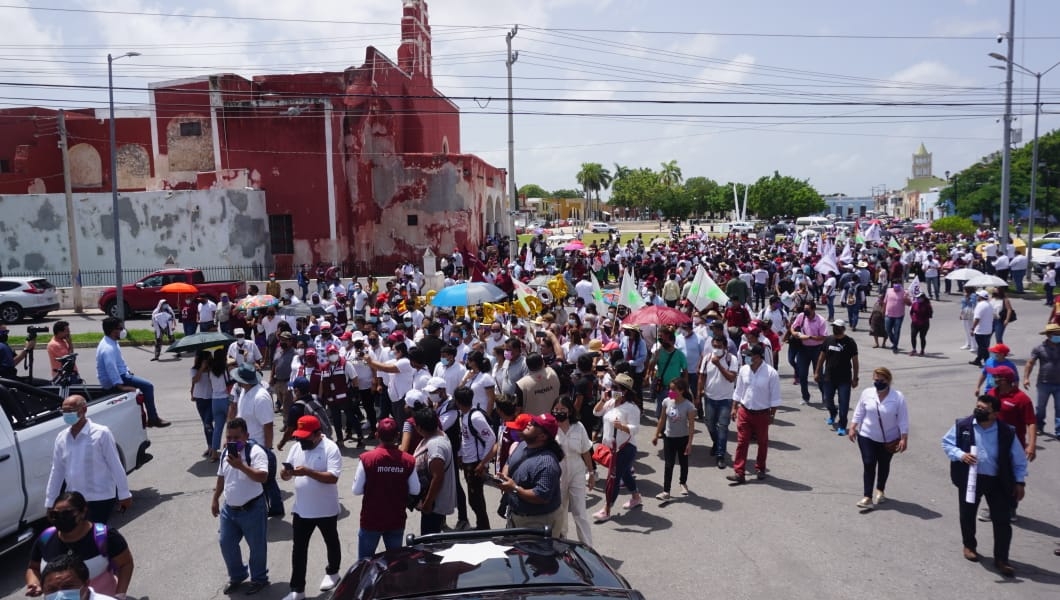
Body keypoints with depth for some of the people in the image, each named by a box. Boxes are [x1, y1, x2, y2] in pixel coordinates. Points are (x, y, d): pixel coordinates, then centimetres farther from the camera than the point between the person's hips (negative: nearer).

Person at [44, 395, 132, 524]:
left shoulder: (101, 433, -12)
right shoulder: (61, 437, 5)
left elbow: (115, 466, -10)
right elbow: (57, 471, 12)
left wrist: (124, 494, -8)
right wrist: (50, 502, 14)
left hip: (101, 499, -6)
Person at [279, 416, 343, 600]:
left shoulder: (331, 448, -19)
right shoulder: (296, 447, 0)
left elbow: (333, 477, -27)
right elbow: (288, 475, 5)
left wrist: (308, 472, -35)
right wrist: (285, 474, -19)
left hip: (326, 509, -5)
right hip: (301, 509, 5)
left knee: (331, 543, 18)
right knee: (298, 549, 8)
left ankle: (332, 572, 42)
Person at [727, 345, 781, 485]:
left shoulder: (770, 373, -16)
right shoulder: (744, 370, -4)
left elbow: (775, 396, -9)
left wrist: (772, 414, -8)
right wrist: (734, 408, 7)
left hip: (762, 413, -2)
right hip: (744, 411, 2)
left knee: (762, 443, 15)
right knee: (742, 442, -1)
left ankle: (760, 468, 34)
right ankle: (739, 473, 1)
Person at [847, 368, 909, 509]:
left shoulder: (898, 397, -15)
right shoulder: (866, 393, -7)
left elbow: (903, 420, -11)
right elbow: (859, 413, 2)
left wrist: (904, 439, -14)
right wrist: (853, 428, -1)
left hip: (889, 439, -1)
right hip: (867, 436, 1)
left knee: (884, 465, 16)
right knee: (868, 465, -4)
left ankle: (880, 490, 37)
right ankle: (867, 497, -3)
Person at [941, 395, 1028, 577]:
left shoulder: (1007, 432, -8)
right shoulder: (962, 425, -10)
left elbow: (1018, 459, 2)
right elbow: (946, 443, 0)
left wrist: (1020, 482, 1)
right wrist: (960, 455, -19)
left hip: (997, 481, 0)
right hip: (969, 478, 0)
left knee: (1002, 520, 1)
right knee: (967, 515, 16)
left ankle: (1001, 559, 14)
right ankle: (969, 546, 40)